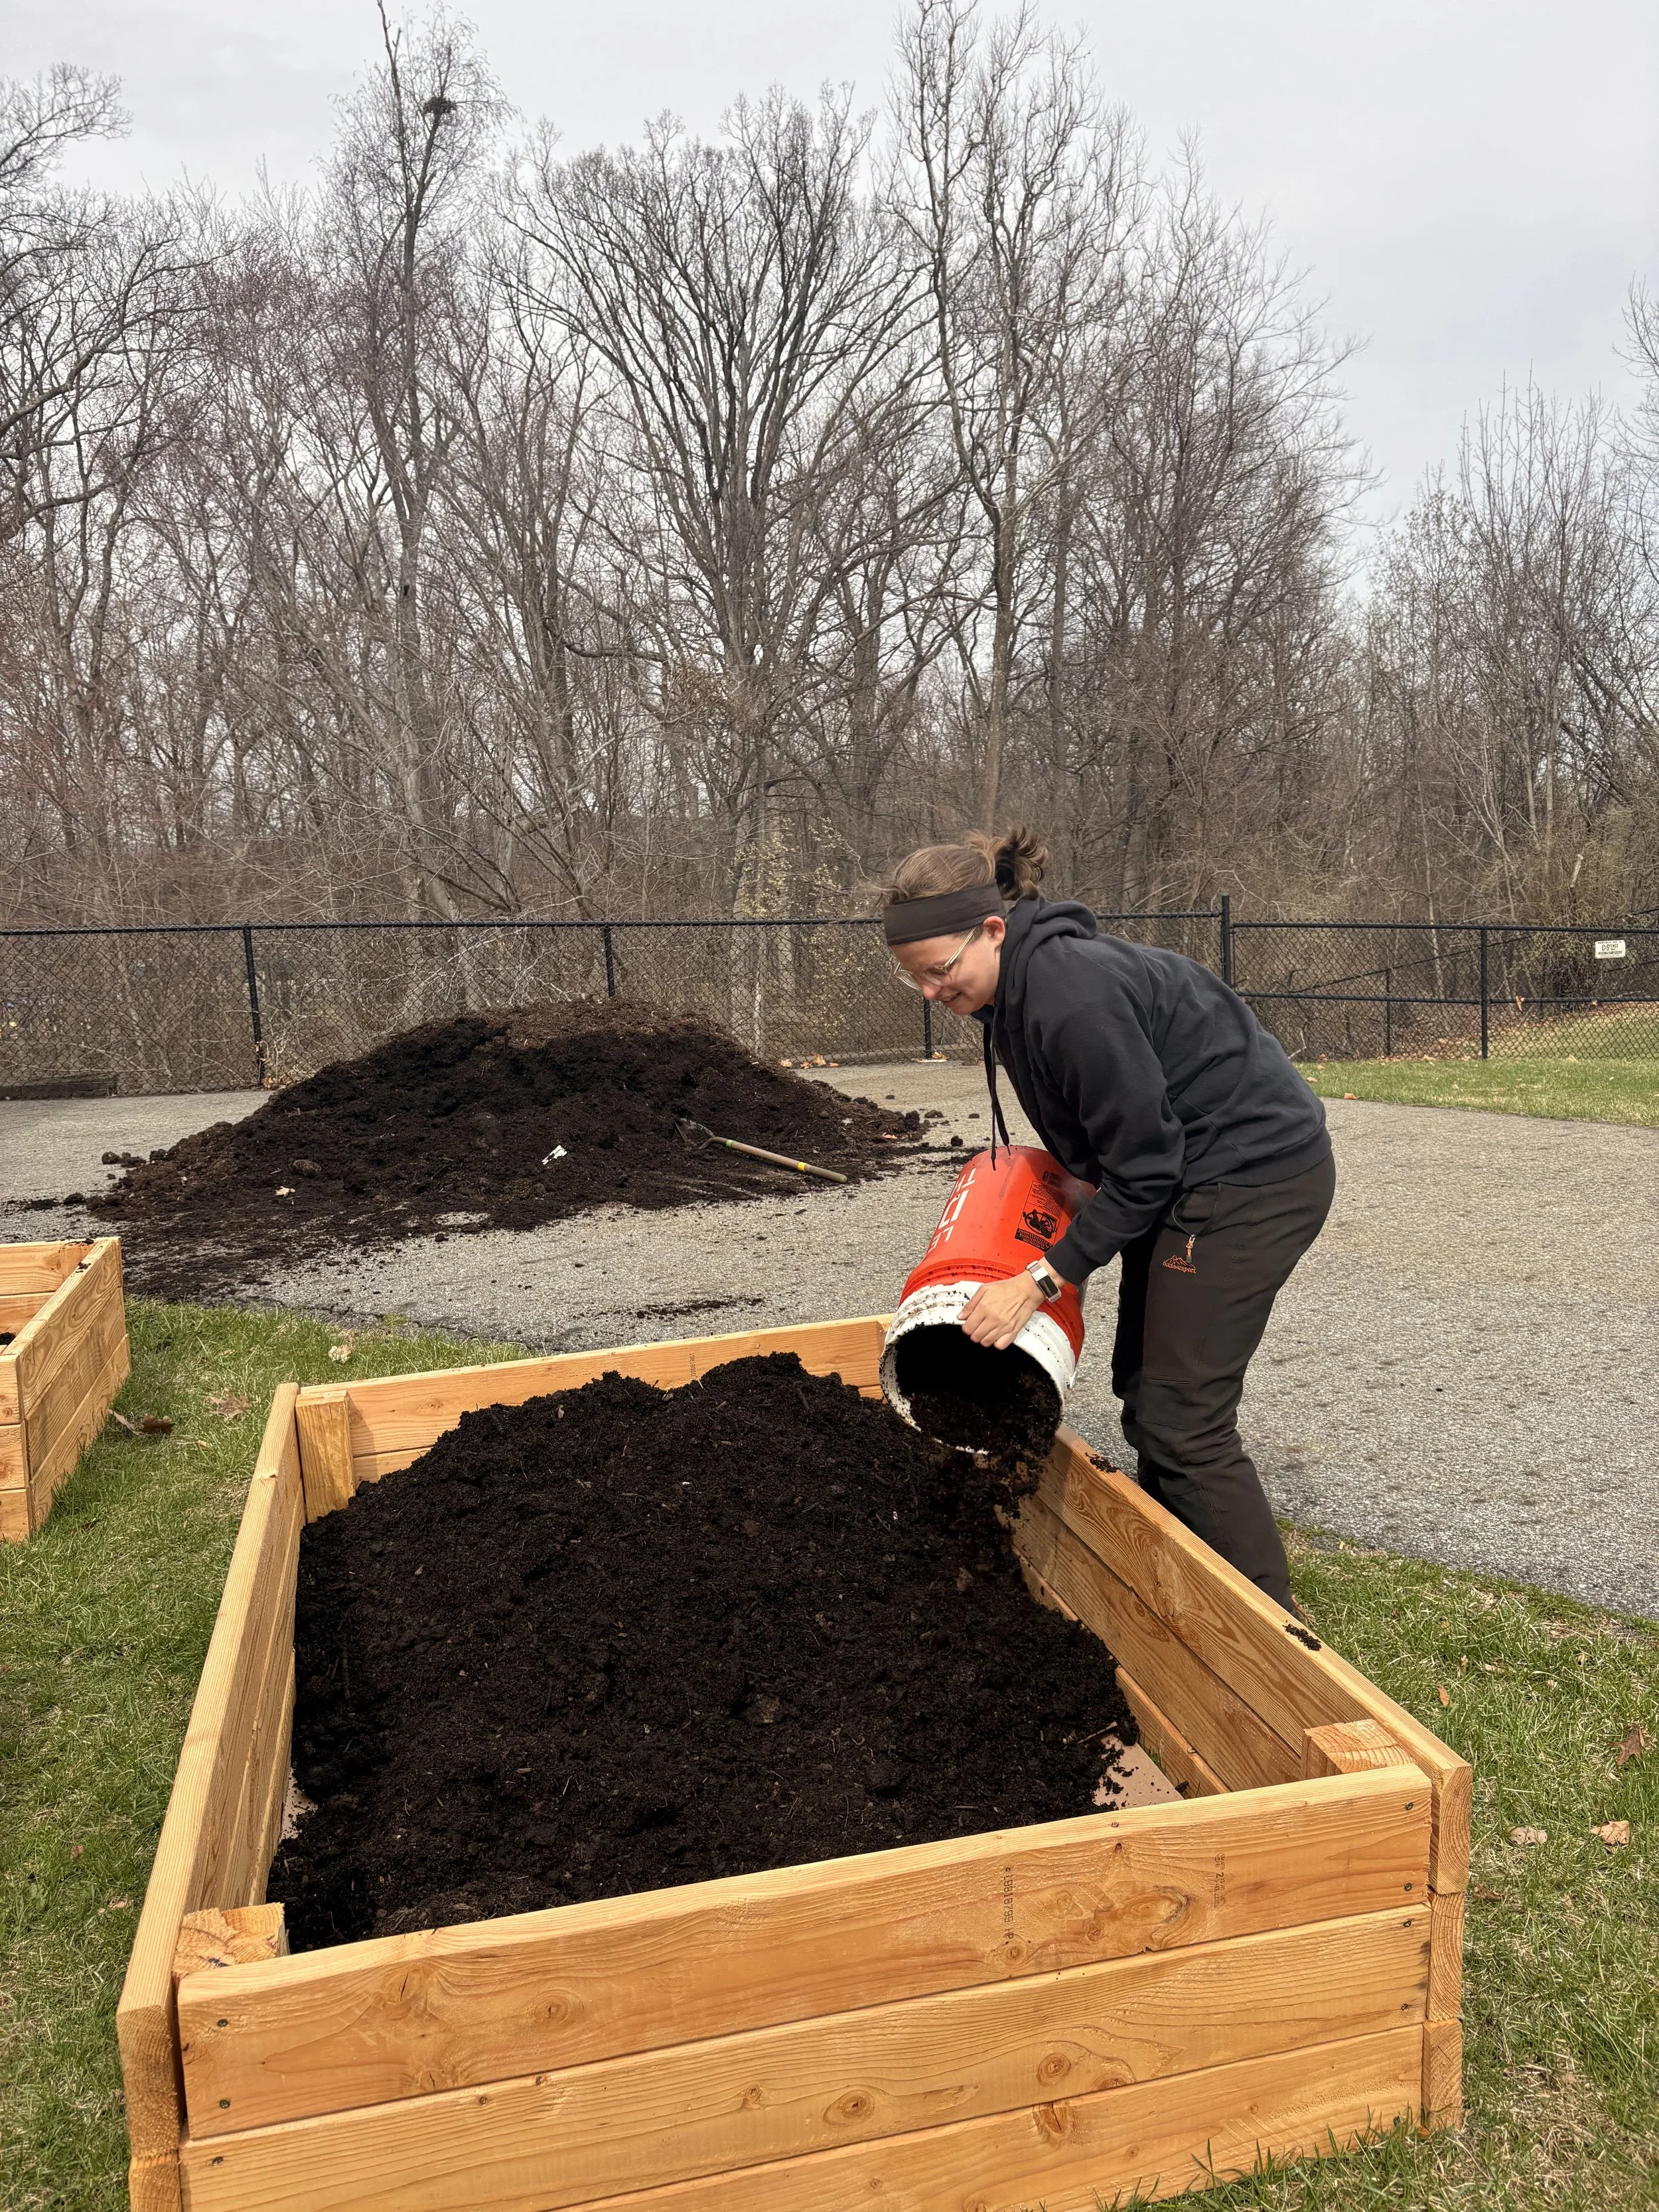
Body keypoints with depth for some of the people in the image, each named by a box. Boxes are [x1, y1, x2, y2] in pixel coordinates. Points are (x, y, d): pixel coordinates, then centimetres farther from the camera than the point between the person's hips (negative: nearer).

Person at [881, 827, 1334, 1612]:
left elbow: (1143, 1167, -23)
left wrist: (1039, 1281, -20)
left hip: (1255, 1171, -10)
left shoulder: (1073, 994, -28)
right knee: (1142, 1387, 14)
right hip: (1194, 1170, 10)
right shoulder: (1022, 981, 2)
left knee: (1178, 1418, -8)